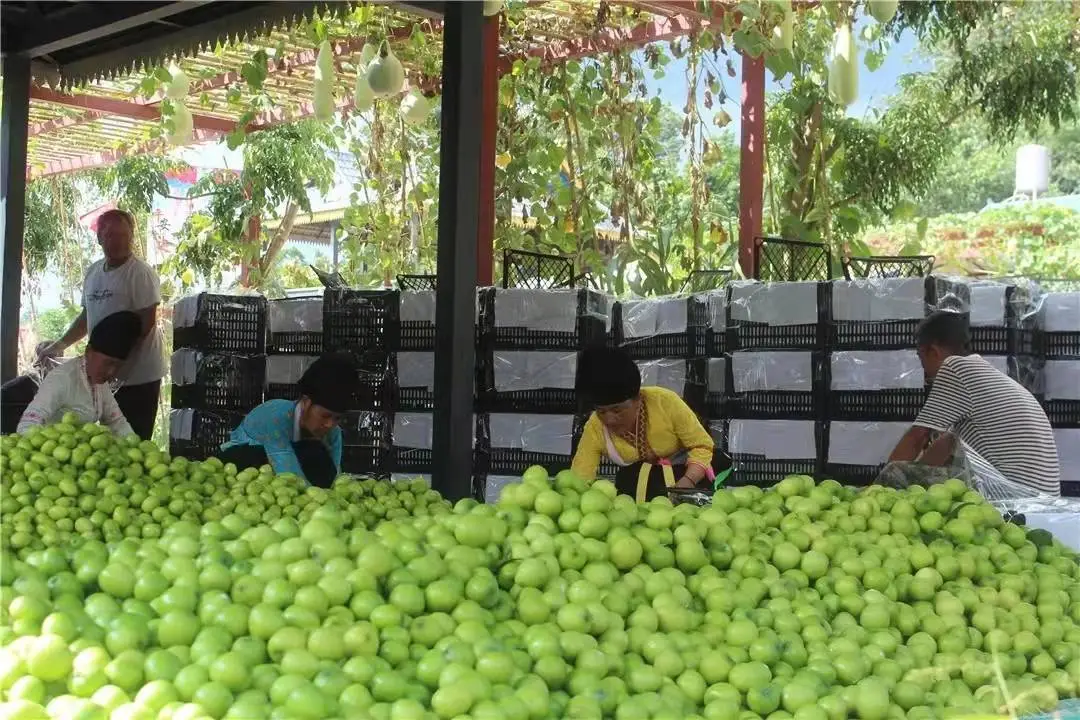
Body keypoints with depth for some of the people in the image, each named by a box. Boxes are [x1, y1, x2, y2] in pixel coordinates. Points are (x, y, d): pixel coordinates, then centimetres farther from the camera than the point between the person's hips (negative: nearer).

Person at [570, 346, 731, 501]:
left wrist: (687, 482, -38)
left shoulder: (665, 402, -29)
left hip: (687, 468, -1)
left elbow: (702, 446, -22)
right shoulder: (595, 428, -22)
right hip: (639, 480, 1)